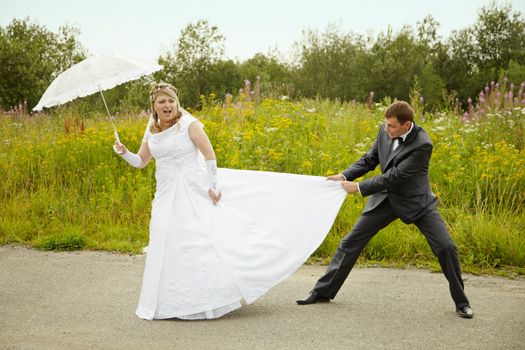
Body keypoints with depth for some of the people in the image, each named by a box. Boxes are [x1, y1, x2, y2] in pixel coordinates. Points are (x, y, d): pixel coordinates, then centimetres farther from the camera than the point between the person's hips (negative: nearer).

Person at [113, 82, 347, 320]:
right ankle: (167, 302, 19)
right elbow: (140, 162, 14)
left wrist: (212, 186, -13)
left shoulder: (188, 124, -11)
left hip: (193, 192, -6)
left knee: (202, 240, -12)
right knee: (167, 246, 6)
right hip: (166, 196, 6)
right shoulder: (151, 131, 7)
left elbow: (209, 155, -12)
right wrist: (124, 153, -6)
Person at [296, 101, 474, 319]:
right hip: (385, 197, 5)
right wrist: (345, 176, -11)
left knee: (446, 247, -13)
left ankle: (461, 302, 7)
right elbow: (370, 159, 5)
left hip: (415, 201, -5)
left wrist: (358, 187, -25)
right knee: (350, 242, 2)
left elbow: (395, 176, -28)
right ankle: (323, 292, 14)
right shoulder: (385, 131, -8)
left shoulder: (423, 145, -27)